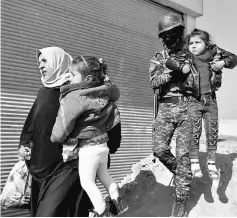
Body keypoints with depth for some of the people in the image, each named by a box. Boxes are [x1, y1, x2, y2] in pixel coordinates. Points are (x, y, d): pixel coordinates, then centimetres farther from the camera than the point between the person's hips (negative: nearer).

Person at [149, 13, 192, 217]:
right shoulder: (158, 58, 12)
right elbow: (154, 82, -4)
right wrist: (171, 71, -17)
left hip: (186, 106, -2)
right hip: (165, 108, 2)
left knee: (183, 153, -4)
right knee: (159, 149, -8)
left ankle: (181, 199, 8)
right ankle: (181, 174, 24)